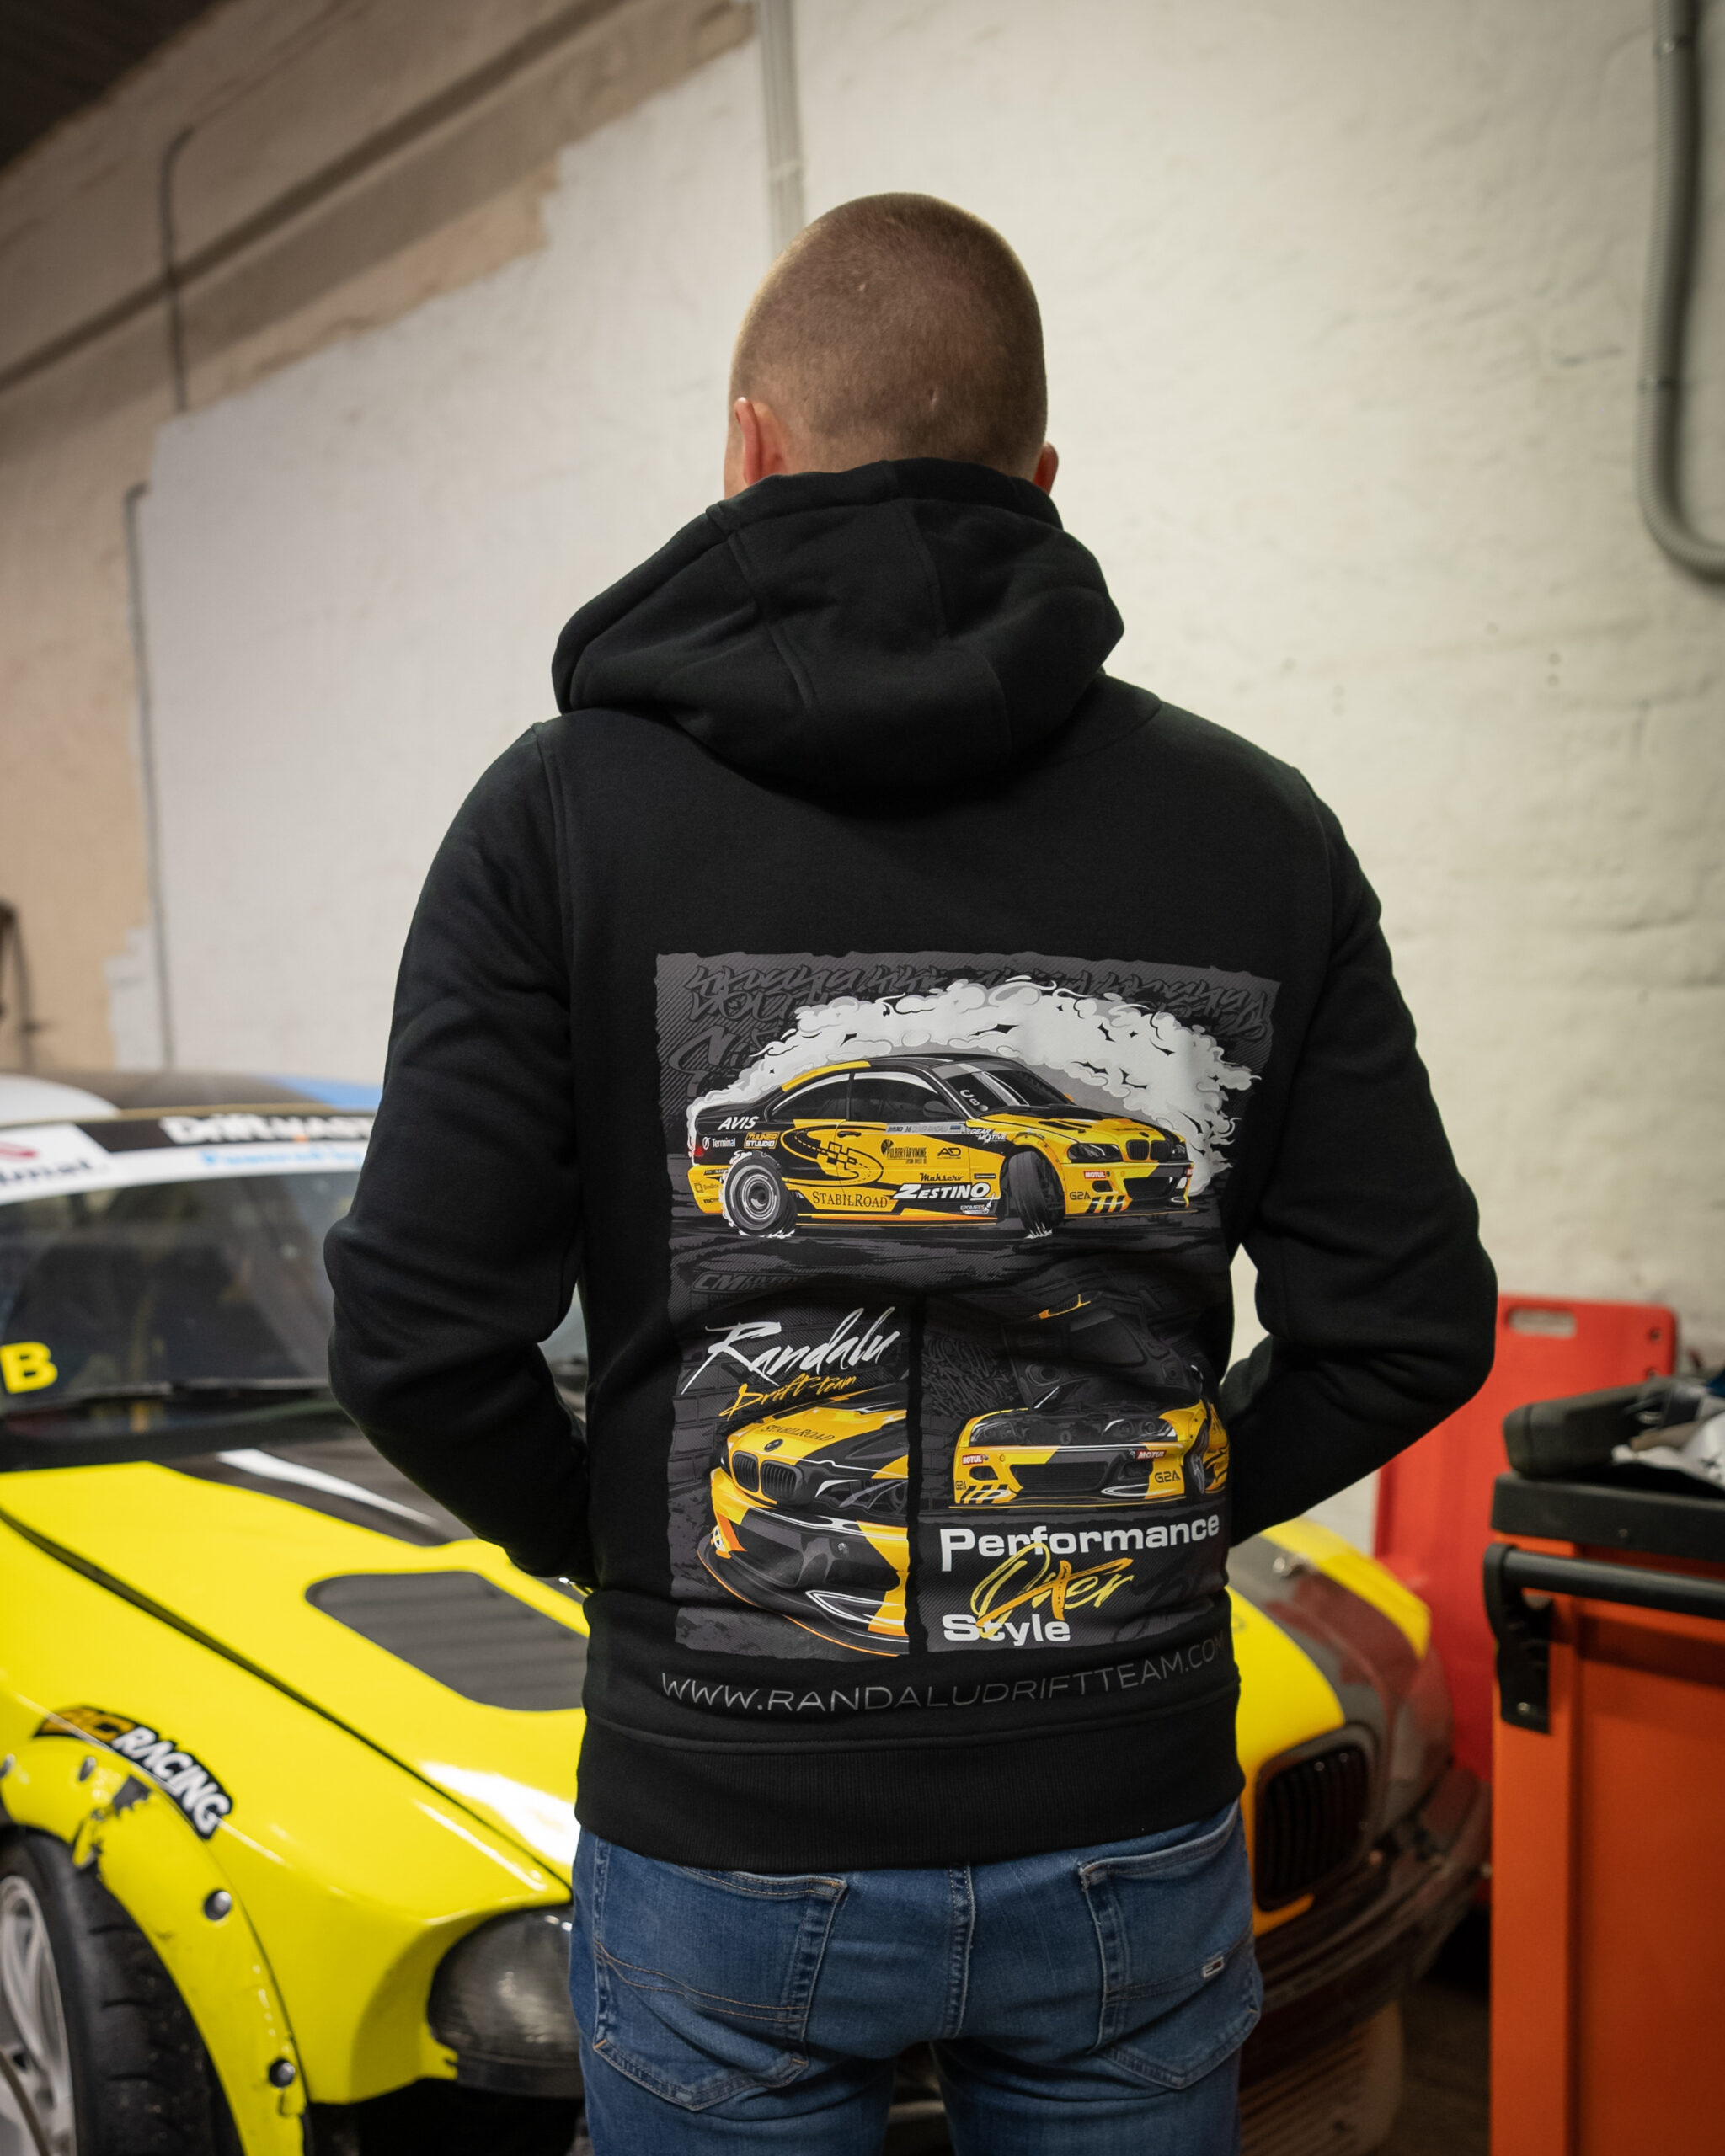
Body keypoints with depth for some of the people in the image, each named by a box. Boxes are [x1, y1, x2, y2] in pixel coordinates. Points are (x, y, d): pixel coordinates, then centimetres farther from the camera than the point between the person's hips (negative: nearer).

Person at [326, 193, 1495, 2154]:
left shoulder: (567, 811, -11)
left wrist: (608, 1541, 5)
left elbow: (418, 1340, -14)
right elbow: (1410, 1326, -4)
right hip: (1133, 1845, 2)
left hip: (727, 1850, -1)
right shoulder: (1257, 830, -4)